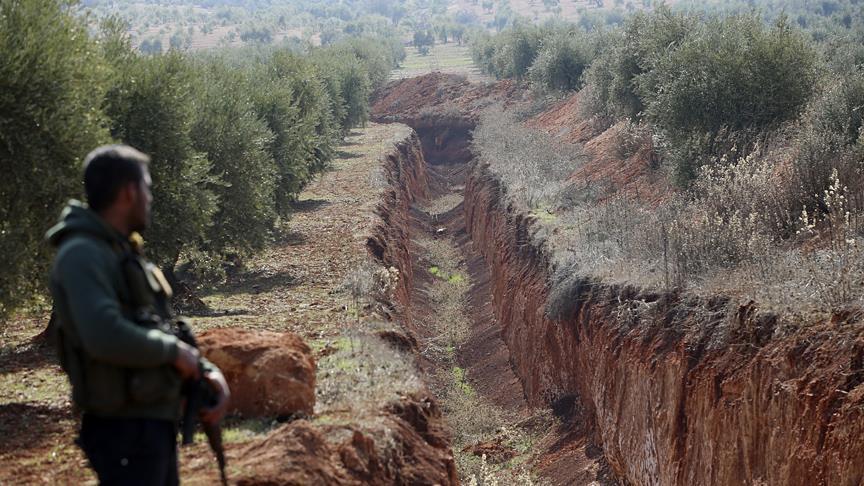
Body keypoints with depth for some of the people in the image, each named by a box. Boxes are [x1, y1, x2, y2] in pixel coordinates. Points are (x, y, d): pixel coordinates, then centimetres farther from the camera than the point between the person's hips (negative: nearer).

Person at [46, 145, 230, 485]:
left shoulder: (123, 252, 15)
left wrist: (207, 370, 3)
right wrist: (173, 351, -17)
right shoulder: (83, 255, -17)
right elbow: (107, 337, -32)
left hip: (156, 424, 10)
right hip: (126, 431, -10)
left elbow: (161, 329, 20)